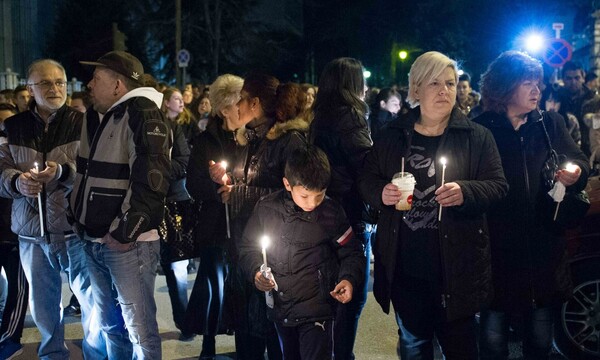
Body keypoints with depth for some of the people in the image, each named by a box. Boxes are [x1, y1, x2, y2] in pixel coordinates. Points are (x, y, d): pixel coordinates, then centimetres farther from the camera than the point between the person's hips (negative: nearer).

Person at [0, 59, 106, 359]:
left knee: (93, 300, -2)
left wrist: (63, 171, -27)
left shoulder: (82, 123, -3)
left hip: (75, 229, -3)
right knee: (42, 305, 14)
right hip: (31, 232, 3)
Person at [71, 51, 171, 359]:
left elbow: (151, 180, -21)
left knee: (139, 329, -2)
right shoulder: (95, 117, 15)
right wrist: (79, 219, 15)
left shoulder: (142, 115, -13)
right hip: (94, 240, 9)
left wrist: (125, 232, -21)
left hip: (127, 243, -9)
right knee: (110, 325, 19)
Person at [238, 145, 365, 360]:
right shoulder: (266, 209, -7)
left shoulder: (331, 213, -11)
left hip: (316, 310, -3)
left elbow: (351, 252, 0)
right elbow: (248, 247, 5)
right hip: (279, 309, 4)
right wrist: (256, 271, -13)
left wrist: (349, 279, -18)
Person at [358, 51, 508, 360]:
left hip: (455, 265, -2)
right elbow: (366, 179, 12)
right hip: (403, 267, 3)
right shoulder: (393, 137, 6)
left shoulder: (477, 137, 0)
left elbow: (498, 185, -3)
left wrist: (465, 193, -23)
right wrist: (380, 193, -10)